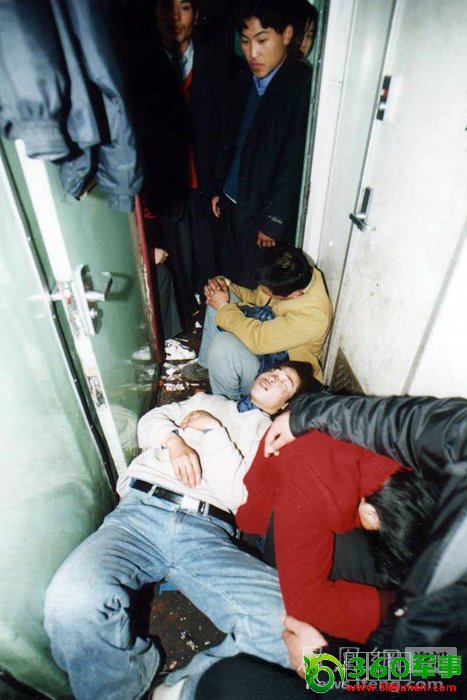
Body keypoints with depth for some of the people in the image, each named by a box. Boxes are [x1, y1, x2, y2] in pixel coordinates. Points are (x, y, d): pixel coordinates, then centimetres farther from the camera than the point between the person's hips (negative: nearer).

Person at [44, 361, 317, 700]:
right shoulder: (206, 401, 30)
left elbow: (239, 491, 3)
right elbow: (150, 420, 18)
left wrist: (211, 429, 3)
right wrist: (175, 441, -2)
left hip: (208, 532, -1)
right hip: (142, 510, 2)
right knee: (74, 602, -29)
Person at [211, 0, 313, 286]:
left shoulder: (303, 84, -15)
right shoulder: (244, 79, 7)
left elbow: (294, 165, -18)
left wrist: (273, 221, -16)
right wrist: (218, 188, 16)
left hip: (265, 211, -6)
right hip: (231, 203, 7)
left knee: (253, 284, 7)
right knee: (228, 275, 17)